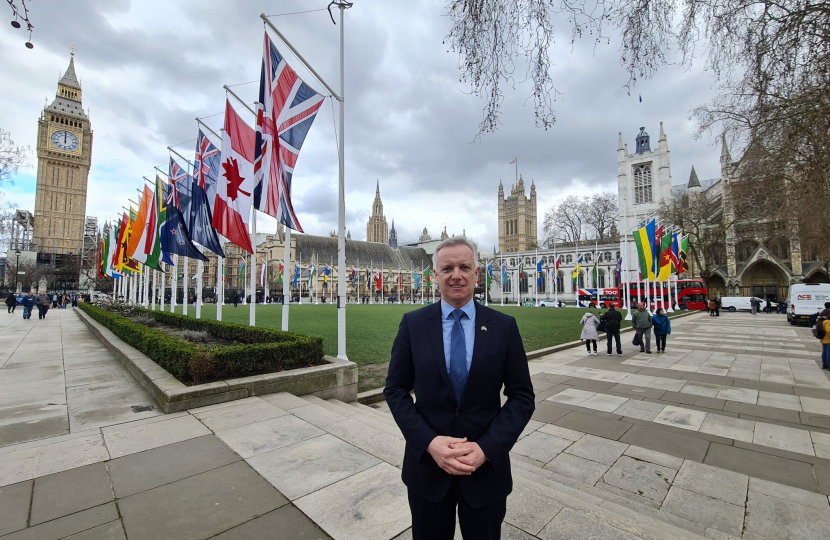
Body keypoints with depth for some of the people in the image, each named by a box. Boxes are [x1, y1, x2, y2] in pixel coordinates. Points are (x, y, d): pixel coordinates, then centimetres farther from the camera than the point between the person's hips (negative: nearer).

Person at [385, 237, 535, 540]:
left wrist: (486, 448, -15)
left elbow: (523, 397, -4)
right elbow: (395, 390, -4)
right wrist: (429, 442, -15)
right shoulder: (413, 324, -7)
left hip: (487, 467, 0)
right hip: (427, 465, 0)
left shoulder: (504, 327, -7)